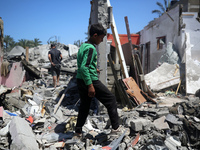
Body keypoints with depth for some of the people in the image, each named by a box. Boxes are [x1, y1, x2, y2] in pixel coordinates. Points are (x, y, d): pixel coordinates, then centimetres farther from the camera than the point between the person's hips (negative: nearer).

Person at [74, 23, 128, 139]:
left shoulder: (83, 46, 11)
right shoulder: (91, 48, -18)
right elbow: (83, 68, -26)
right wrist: (90, 85, -26)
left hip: (81, 81, 9)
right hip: (91, 80, -9)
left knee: (84, 106, 18)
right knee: (111, 99, 5)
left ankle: (78, 133, 23)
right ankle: (116, 127, 13)